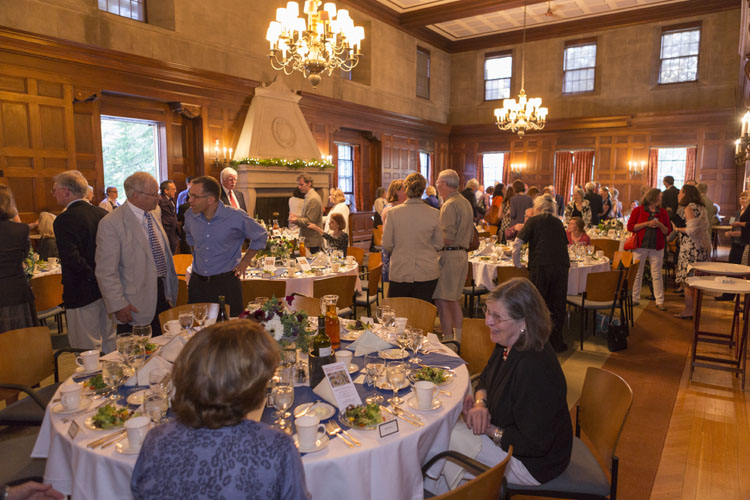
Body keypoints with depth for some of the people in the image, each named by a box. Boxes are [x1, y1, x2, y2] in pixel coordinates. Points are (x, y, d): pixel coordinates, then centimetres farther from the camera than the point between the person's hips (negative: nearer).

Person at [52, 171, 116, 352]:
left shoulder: (64, 220, -14)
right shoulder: (103, 214, 4)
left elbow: (71, 258, -24)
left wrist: (92, 276, -12)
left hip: (82, 291, -6)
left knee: (88, 348, 3)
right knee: (109, 341, 18)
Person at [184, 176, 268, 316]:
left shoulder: (237, 217, -13)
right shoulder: (190, 215, 1)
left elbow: (260, 237, 2)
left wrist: (245, 261, 0)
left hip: (226, 284, -4)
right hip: (197, 283, 4)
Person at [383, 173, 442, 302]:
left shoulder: (393, 212, -8)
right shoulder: (434, 214, -7)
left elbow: (387, 245, -2)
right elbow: (439, 245, 3)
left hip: (400, 272, 0)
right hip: (427, 273, 1)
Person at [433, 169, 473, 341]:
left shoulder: (449, 205, -13)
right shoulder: (466, 203, 16)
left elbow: (447, 239, -20)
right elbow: (470, 236, 19)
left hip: (449, 255, -10)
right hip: (463, 254, 10)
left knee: (442, 301, -6)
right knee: (454, 300, 16)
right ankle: (458, 340, 23)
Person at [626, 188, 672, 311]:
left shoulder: (663, 213, 10)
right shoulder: (638, 210, 1)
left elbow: (668, 231, 10)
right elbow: (630, 227, -6)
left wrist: (660, 225, -10)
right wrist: (647, 224, -14)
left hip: (657, 247, 2)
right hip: (640, 246, -2)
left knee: (657, 274, 2)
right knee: (637, 273, 4)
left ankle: (660, 301, 7)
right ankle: (635, 298, 15)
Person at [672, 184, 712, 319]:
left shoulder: (689, 208, -11)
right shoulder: (701, 207, 16)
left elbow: (691, 229, -18)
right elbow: (704, 227, 16)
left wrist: (678, 229, -4)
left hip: (691, 248, -9)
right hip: (703, 247, 9)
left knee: (688, 280, -4)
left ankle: (688, 311, -1)